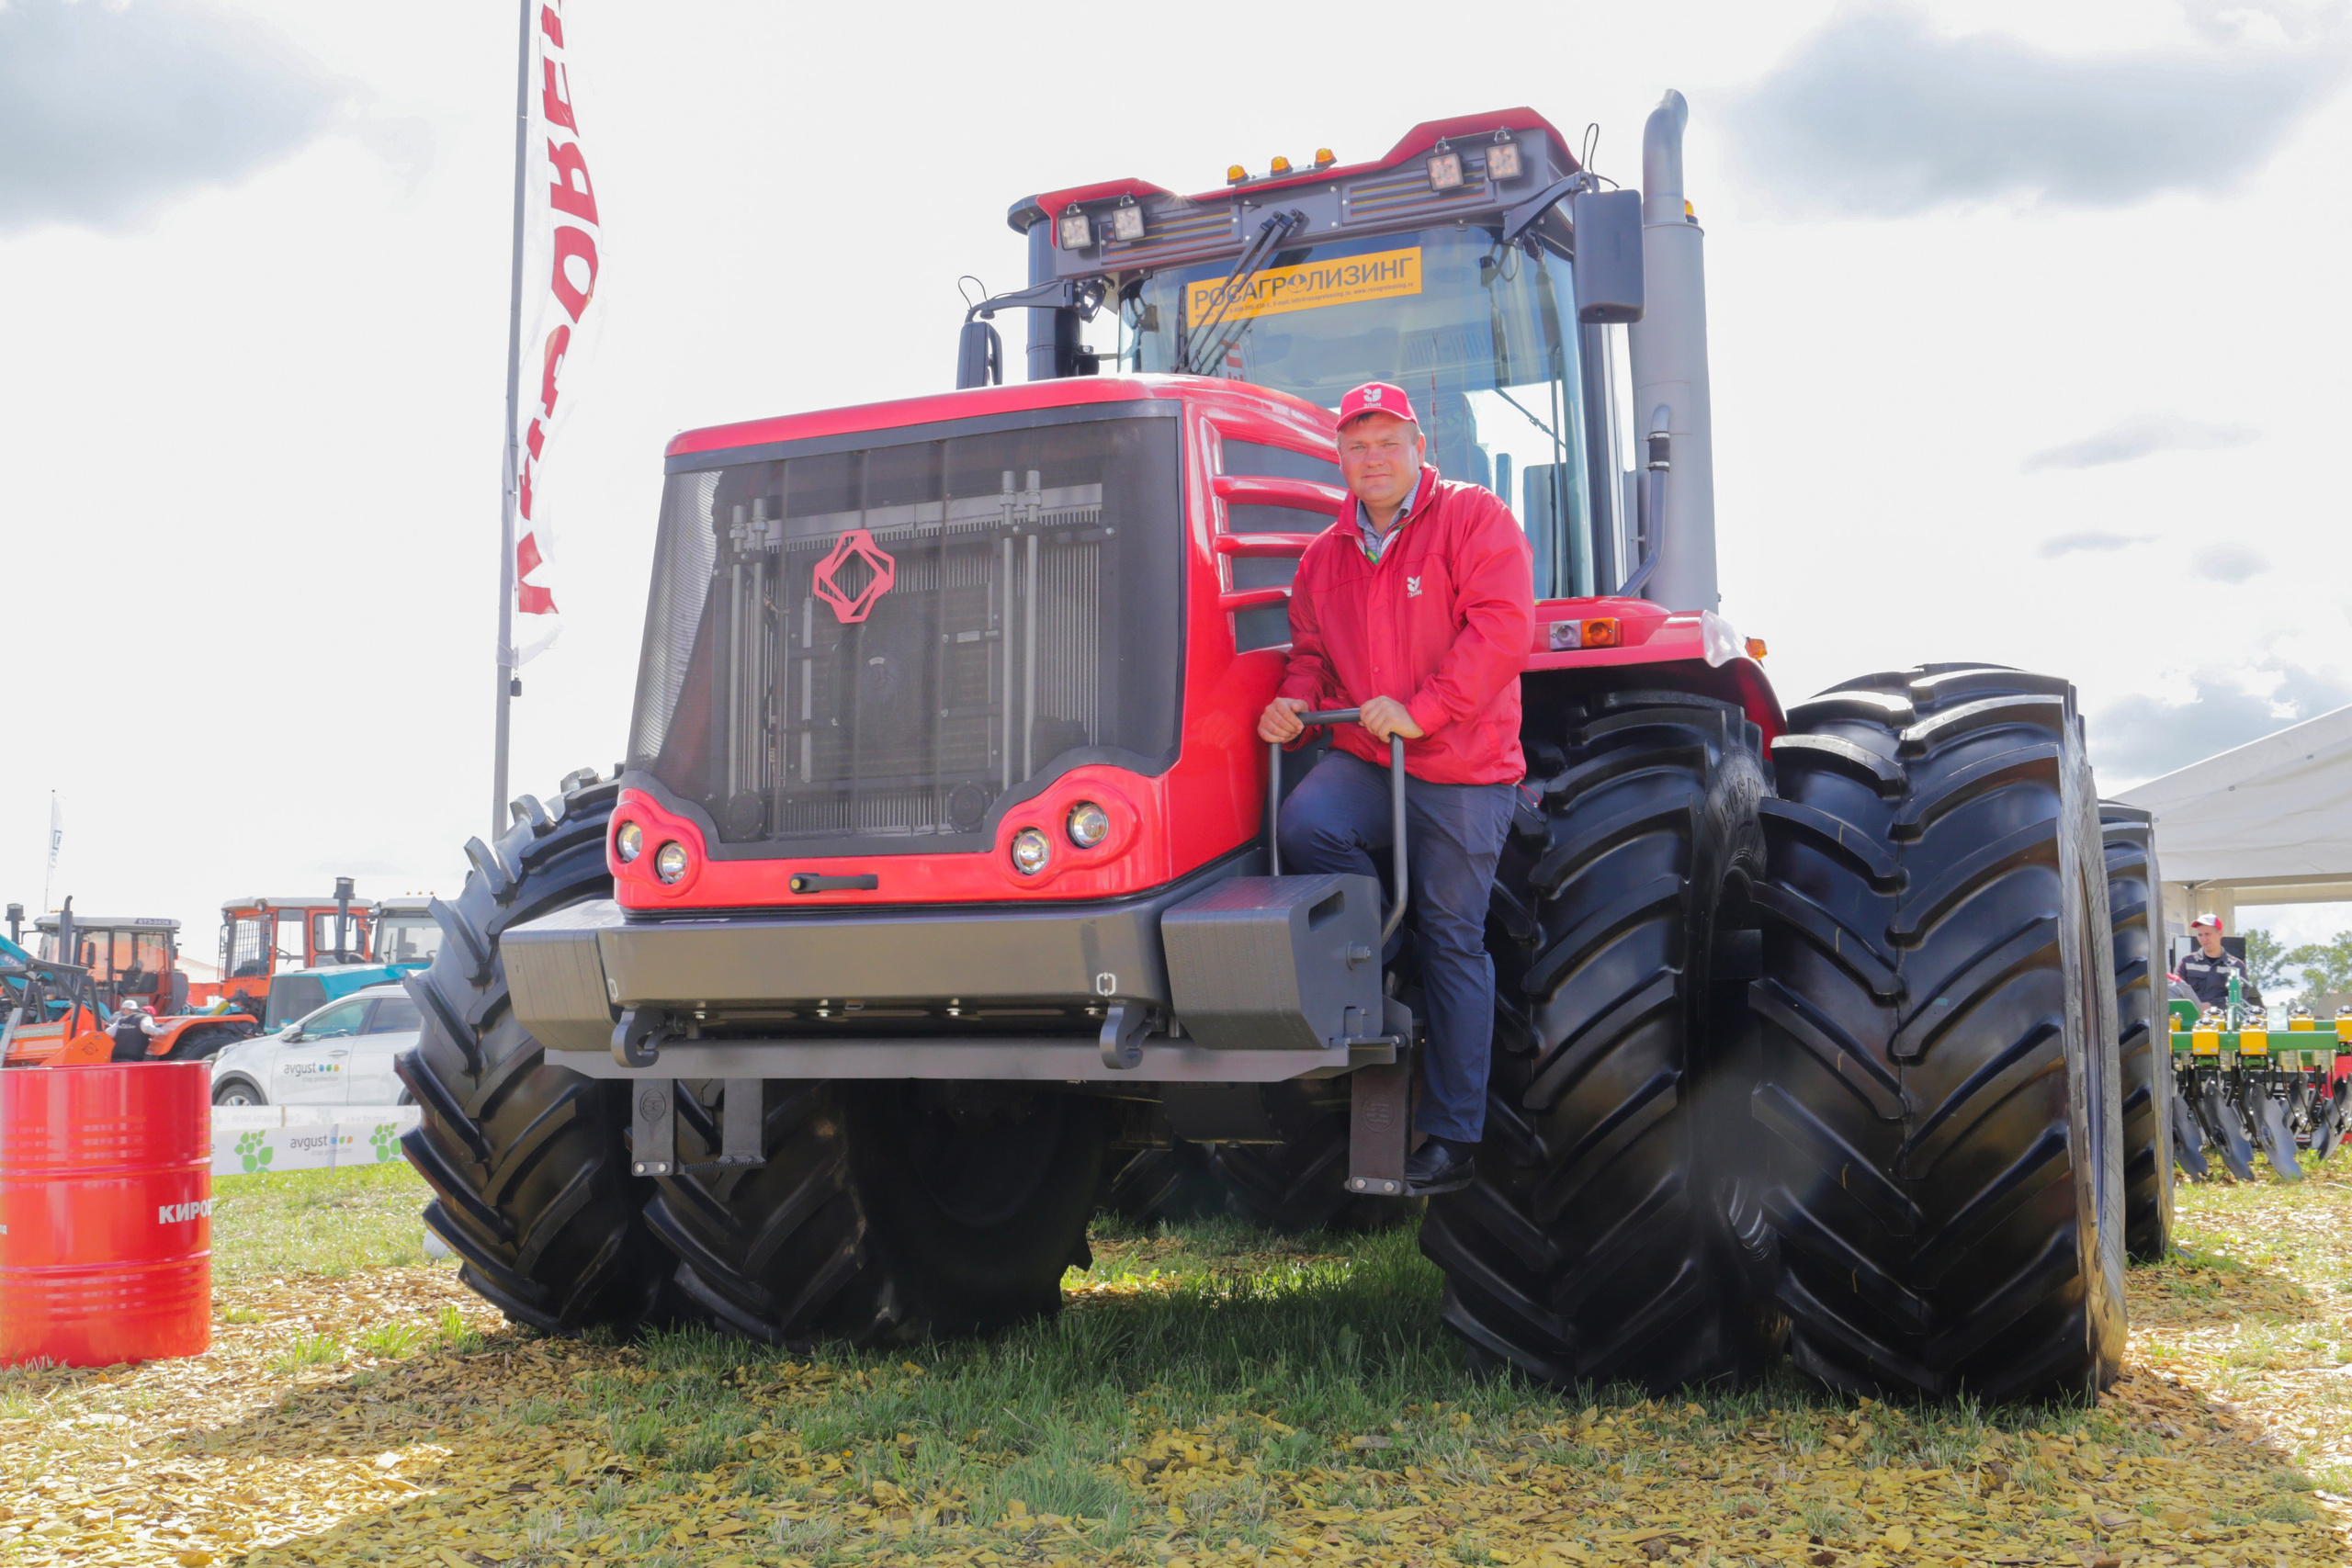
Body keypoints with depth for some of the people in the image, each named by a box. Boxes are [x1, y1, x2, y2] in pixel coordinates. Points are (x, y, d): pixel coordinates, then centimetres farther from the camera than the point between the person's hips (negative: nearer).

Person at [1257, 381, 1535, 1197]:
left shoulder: (1474, 518, -3)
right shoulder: (1324, 555, 15)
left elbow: (1501, 628, -15)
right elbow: (1313, 652, 22)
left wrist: (1420, 710, -23)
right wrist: (1294, 703, -2)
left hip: (1460, 770, -4)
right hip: (1363, 759, 5)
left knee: (1454, 943, 1)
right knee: (1305, 825, -29)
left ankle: (1452, 1136, 9)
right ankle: (1378, 946, -1)